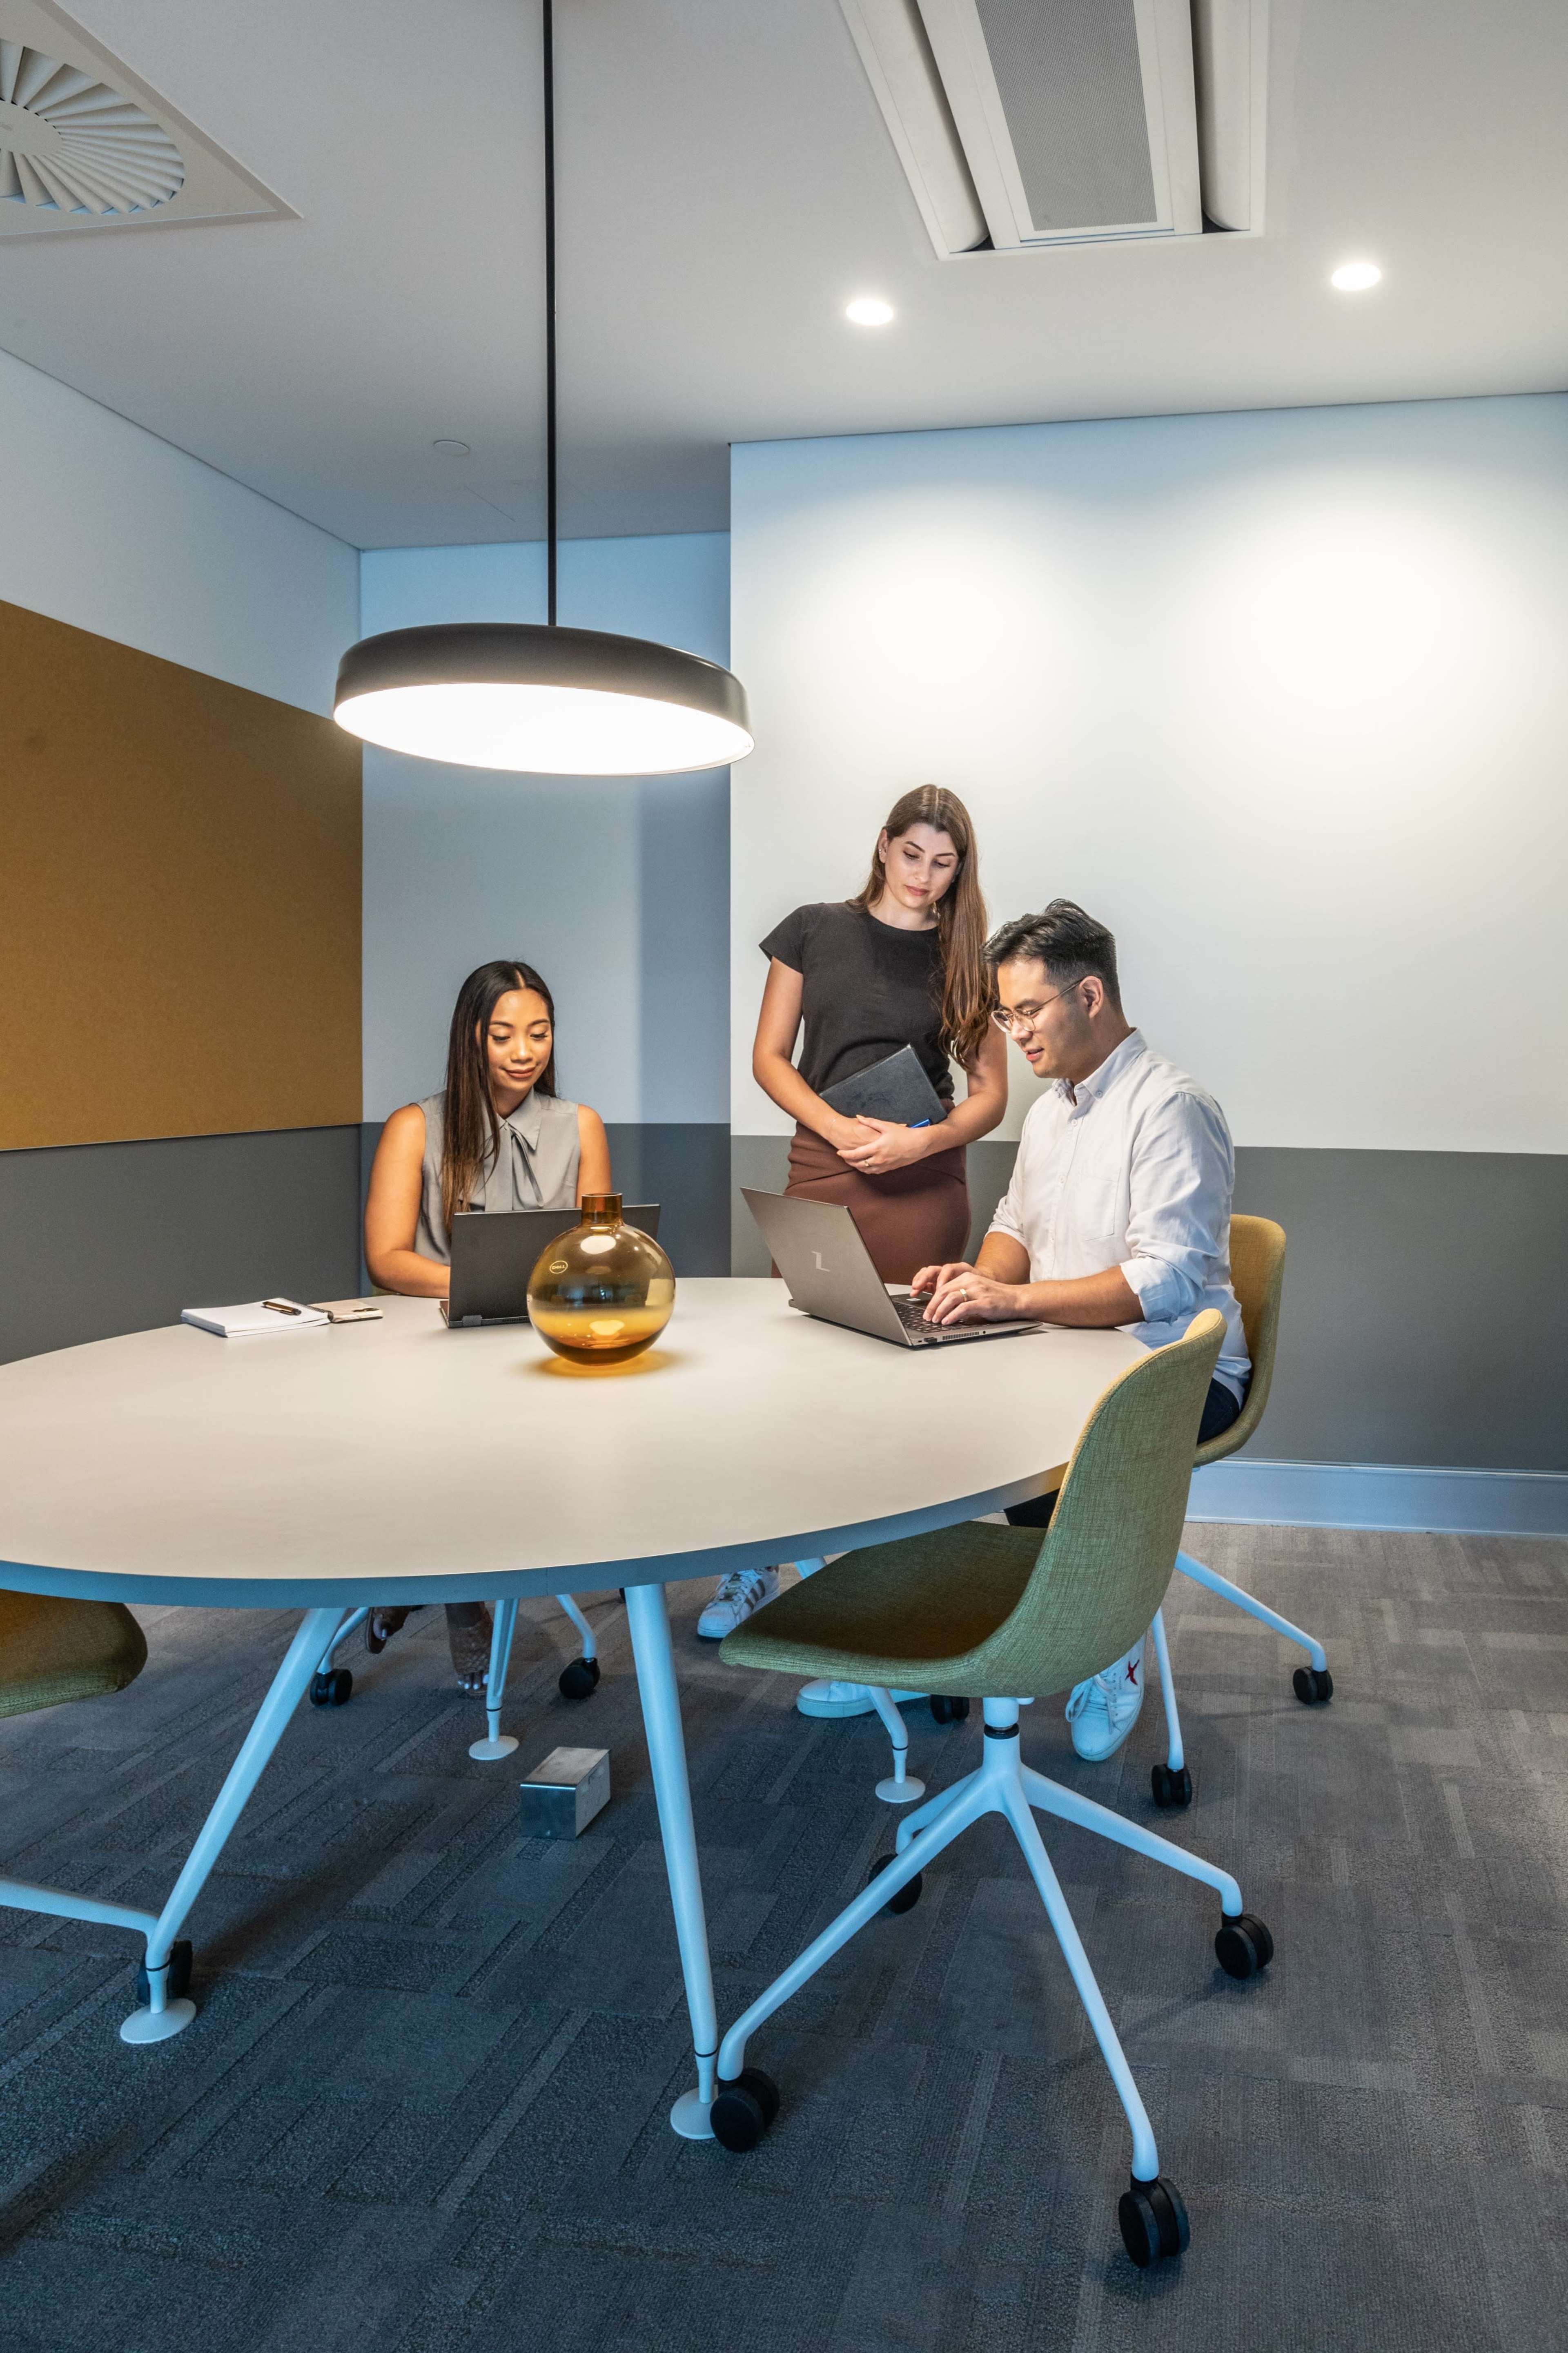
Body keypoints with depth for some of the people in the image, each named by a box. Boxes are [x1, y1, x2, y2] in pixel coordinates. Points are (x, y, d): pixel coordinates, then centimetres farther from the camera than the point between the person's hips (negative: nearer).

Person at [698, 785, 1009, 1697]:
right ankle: (759, 1563, 25)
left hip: (922, 1186, 0)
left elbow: (991, 1093, 6)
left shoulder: (965, 958, 7)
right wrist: (839, 1127, -11)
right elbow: (770, 1056, 5)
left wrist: (921, 1141, -12)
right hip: (821, 1173, 1)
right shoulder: (816, 931, 7)